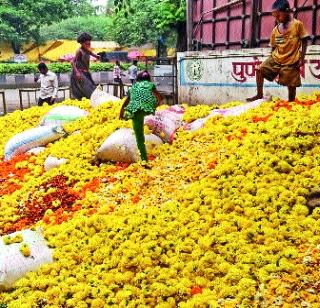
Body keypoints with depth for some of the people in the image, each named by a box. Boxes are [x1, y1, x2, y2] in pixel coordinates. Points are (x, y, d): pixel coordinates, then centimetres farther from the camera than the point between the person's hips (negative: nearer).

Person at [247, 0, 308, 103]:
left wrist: (302, 58, -8)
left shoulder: (297, 24, -7)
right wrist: (271, 60, 7)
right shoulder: (275, 29, 4)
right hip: (276, 58, 4)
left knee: (291, 85, 3)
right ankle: (259, 95, -1)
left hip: (291, 61, -4)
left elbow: (304, 41, -3)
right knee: (260, 70, -11)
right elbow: (274, 47, 11)